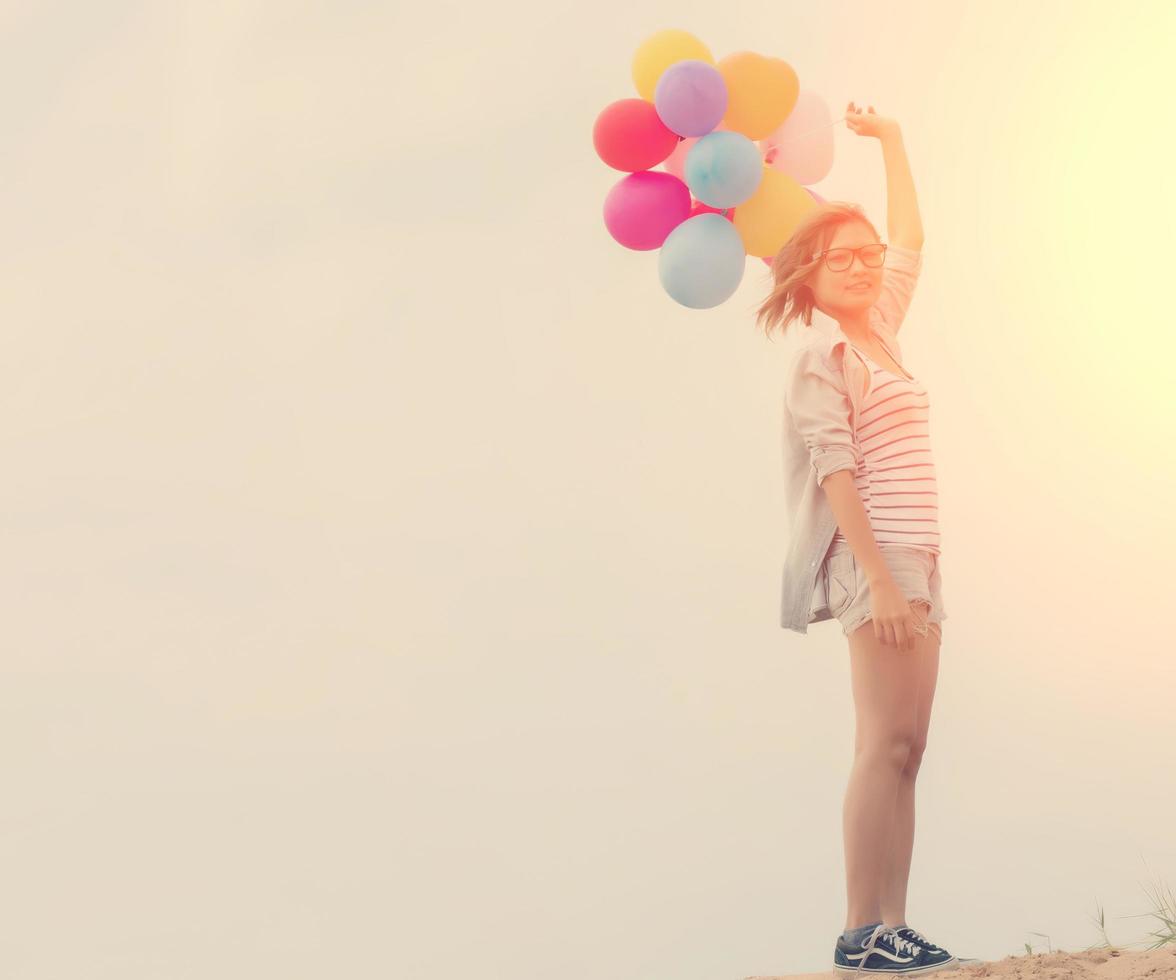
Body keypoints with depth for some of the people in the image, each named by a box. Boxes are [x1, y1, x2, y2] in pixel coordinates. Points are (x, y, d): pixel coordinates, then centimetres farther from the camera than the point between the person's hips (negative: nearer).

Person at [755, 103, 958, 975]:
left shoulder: (879, 333, 19)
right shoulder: (823, 358, -4)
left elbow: (911, 237, 32)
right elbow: (836, 472, -13)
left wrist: (891, 140, 34)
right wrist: (879, 578, -21)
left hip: (914, 557, 9)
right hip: (873, 555, -9)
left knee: (904, 748, 2)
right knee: (886, 744, -15)